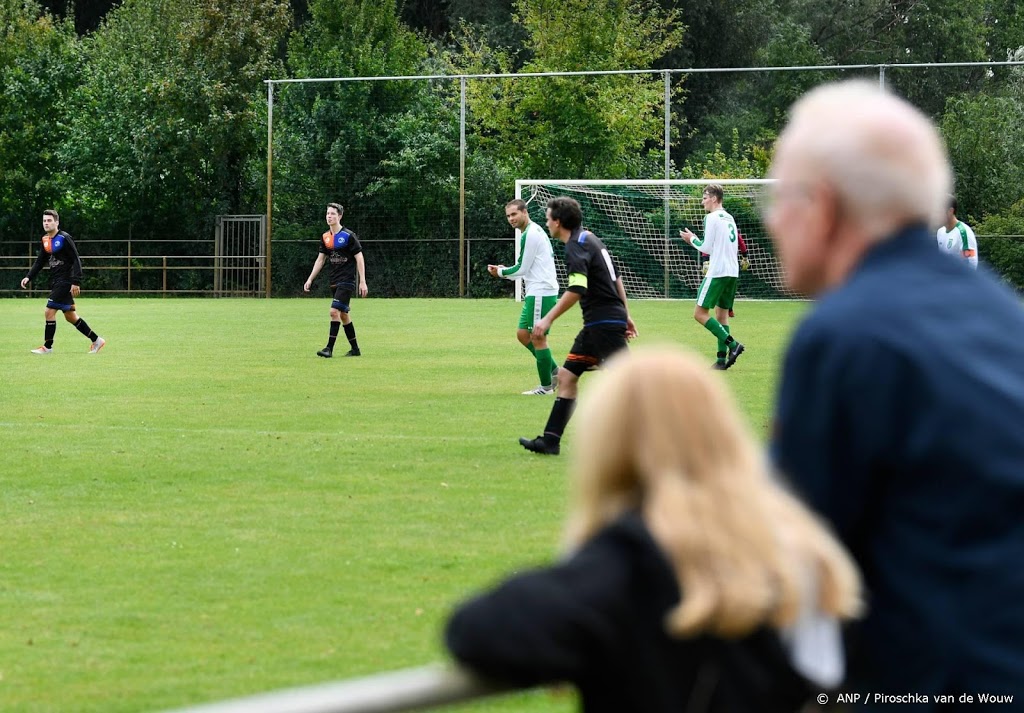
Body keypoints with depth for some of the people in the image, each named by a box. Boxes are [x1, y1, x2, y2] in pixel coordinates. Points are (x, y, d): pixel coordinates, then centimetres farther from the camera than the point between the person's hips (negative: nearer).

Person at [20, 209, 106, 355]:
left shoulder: (64, 239, -13)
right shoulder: (45, 240, 11)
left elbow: (76, 261, -15)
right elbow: (40, 261, 19)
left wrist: (76, 282, -21)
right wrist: (28, 277, 6)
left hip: (65, 282, -9)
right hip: (56, 282, 9)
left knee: (49, 312, -11)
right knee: (70, 316, 12)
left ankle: (47, 347, -1)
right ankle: (96, 340, 21)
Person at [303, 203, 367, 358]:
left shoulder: (348, 236, -11)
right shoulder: (325, 237, 8)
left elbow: (359, 258, -10)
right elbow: (320, 259, 16)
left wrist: (363, 282, -13)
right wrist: (310, 280, 11)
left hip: (347, 281, -7)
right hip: (335, 281, 7)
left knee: (335, 311, -17)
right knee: (343, 314, 11)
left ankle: (329, 348, -16)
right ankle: (355, 349, 20)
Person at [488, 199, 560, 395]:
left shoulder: (531, 235, -14)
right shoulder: (534, 231, 17)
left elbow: (522, 268, -13)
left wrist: (501, 272, 3)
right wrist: (504, 272, 11)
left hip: (541, 292, -10)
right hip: (536, 292, 10)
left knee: (537, 337, -5)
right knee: (523, 334, 12)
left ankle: (546, 386, 1)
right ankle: (553, 371, 17)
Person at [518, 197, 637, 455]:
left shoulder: (576, 247, -15)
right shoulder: (589, 238, 15)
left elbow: (576, 289, -27)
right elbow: (616, 279, 21)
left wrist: (548, 319, -24)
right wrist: (625, 315, 25)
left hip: (605, 324, -10)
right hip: (596, 325, 10)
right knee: (566, 376, 9)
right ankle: (550, 440, 9)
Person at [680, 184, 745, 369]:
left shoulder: (712, 218, -9)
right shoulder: (729, 218, 17)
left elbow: (707, 248, -10)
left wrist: (692, 239, 7)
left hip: (717, 272, -9)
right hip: (732, 272, 9)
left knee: (700, 313, -7)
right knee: (722, 315, 11)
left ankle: (732, 344, -17)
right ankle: (722, 358, 5)